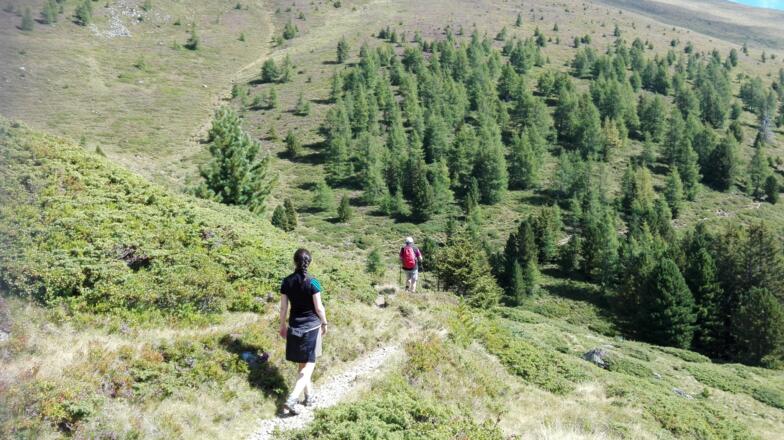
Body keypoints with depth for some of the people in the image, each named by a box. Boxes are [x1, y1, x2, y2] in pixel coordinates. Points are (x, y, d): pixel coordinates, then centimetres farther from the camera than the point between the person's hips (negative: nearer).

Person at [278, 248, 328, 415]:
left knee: (302, 363, 18)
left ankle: (309, 395, 29)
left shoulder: (287, 282, -4)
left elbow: (283, 307, 1)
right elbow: (319, 307, -10)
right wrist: (324, 323, 6)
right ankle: (292, 399, -11)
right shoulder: (312, 283, -14)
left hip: (295, 327, 4)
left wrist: (282, 326, 14)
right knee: (309, 364, 2)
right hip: (312, 326, -4)